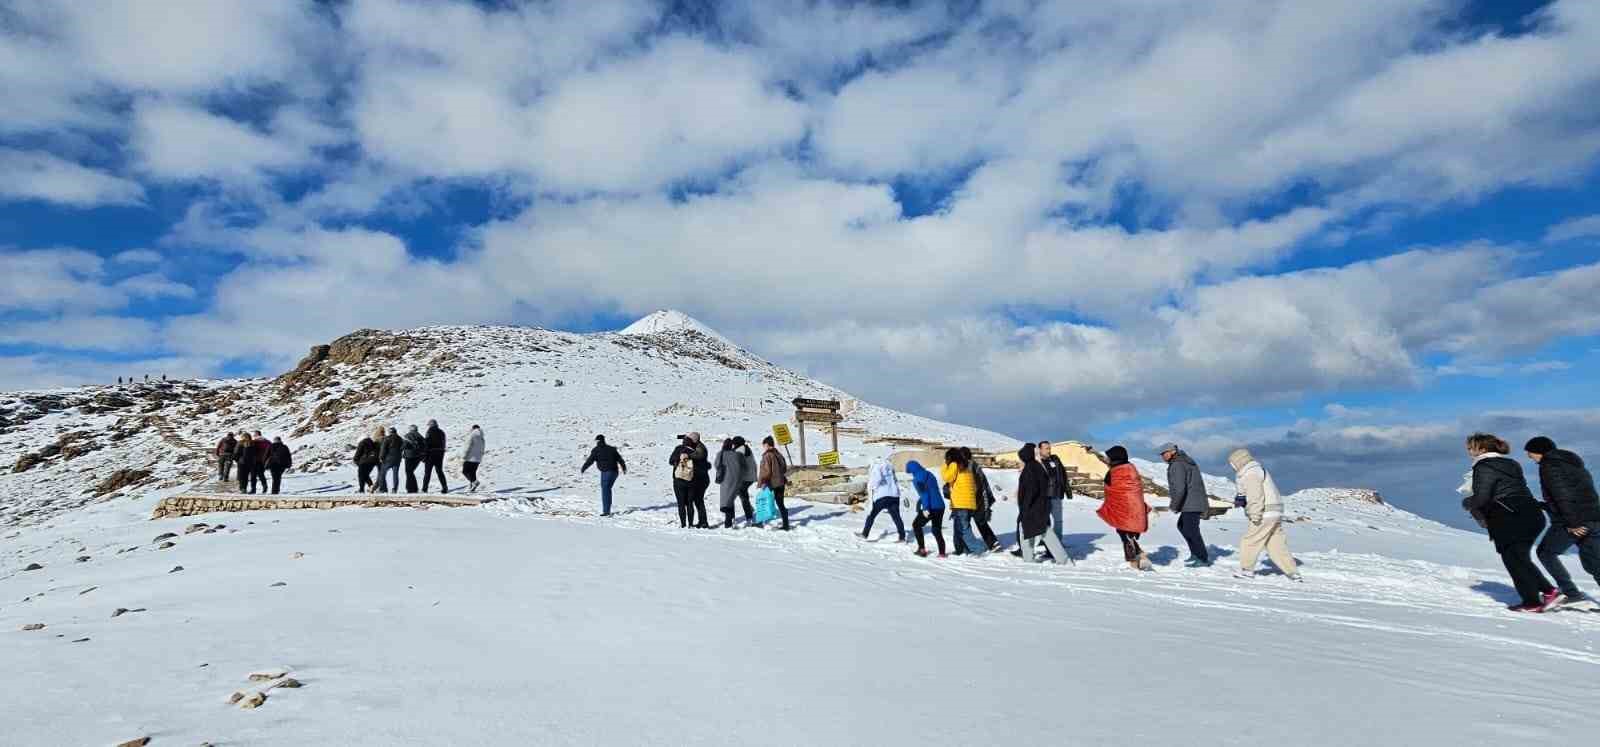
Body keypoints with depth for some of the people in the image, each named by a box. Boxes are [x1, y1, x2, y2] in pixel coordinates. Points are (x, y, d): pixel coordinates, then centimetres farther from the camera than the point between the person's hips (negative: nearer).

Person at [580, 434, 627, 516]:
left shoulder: (596, 450, -1)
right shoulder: (611, 449, 15)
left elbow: (589, 461, -1)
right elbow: (620, 459, 19)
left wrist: (582, 469, 11)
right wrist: (624, 468, 31)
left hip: (606, 472, -6)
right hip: (614, 472, 6)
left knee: (605, 491, -3)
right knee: (607, 489, 18)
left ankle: (606, 511, -9)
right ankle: (608, 509, 18)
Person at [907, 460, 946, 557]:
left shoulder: (918, 478, -7)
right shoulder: (929, 474, 18)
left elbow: (924, 493, -16)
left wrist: (925, 508, -20)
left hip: (931, 508, -8)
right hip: (940, 506, 8)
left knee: (916, 525, 10)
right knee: (937, 530, 15)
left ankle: (922, 549, 5)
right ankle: (942, 552, 9)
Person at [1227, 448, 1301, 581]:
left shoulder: (1250, 473, -11)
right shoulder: (1258, 470, 22)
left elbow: (1256, 497, -20)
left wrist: (1255, 515, -20)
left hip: (1265, 515, -10)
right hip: (1275, 514, 10)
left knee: (1249, 541, -2)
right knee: (1277, 545, 11)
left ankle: (1246, 570, 3)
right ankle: (1293, 572, 12)